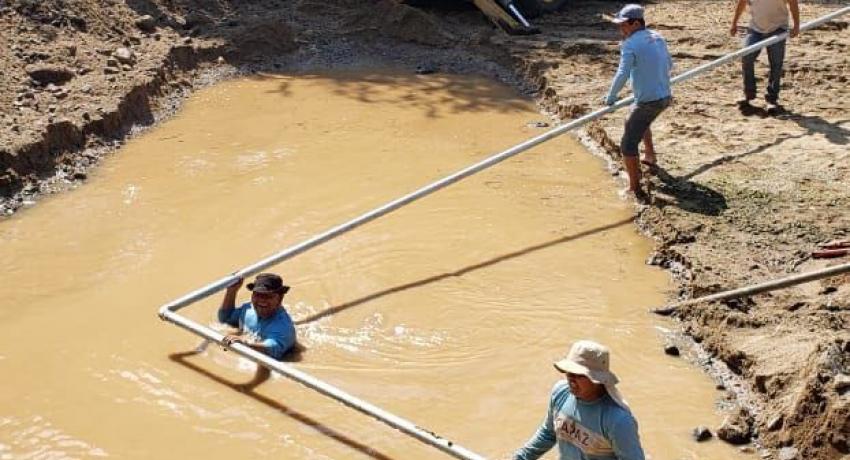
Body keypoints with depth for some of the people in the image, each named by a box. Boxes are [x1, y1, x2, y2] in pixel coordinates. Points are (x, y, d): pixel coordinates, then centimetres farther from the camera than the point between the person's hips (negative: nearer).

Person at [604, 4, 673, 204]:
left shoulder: (630, 44, -15)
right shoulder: (657, 37, 10)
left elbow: (622, 75, -23)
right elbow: (669, 65, 22)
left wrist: (611, 97, -10)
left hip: (647, 101, -9)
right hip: (665, 97, 9)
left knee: (628, 146, -4)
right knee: (640, 122, 38)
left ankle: (635, 190, -7)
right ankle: (649, 156, 52)